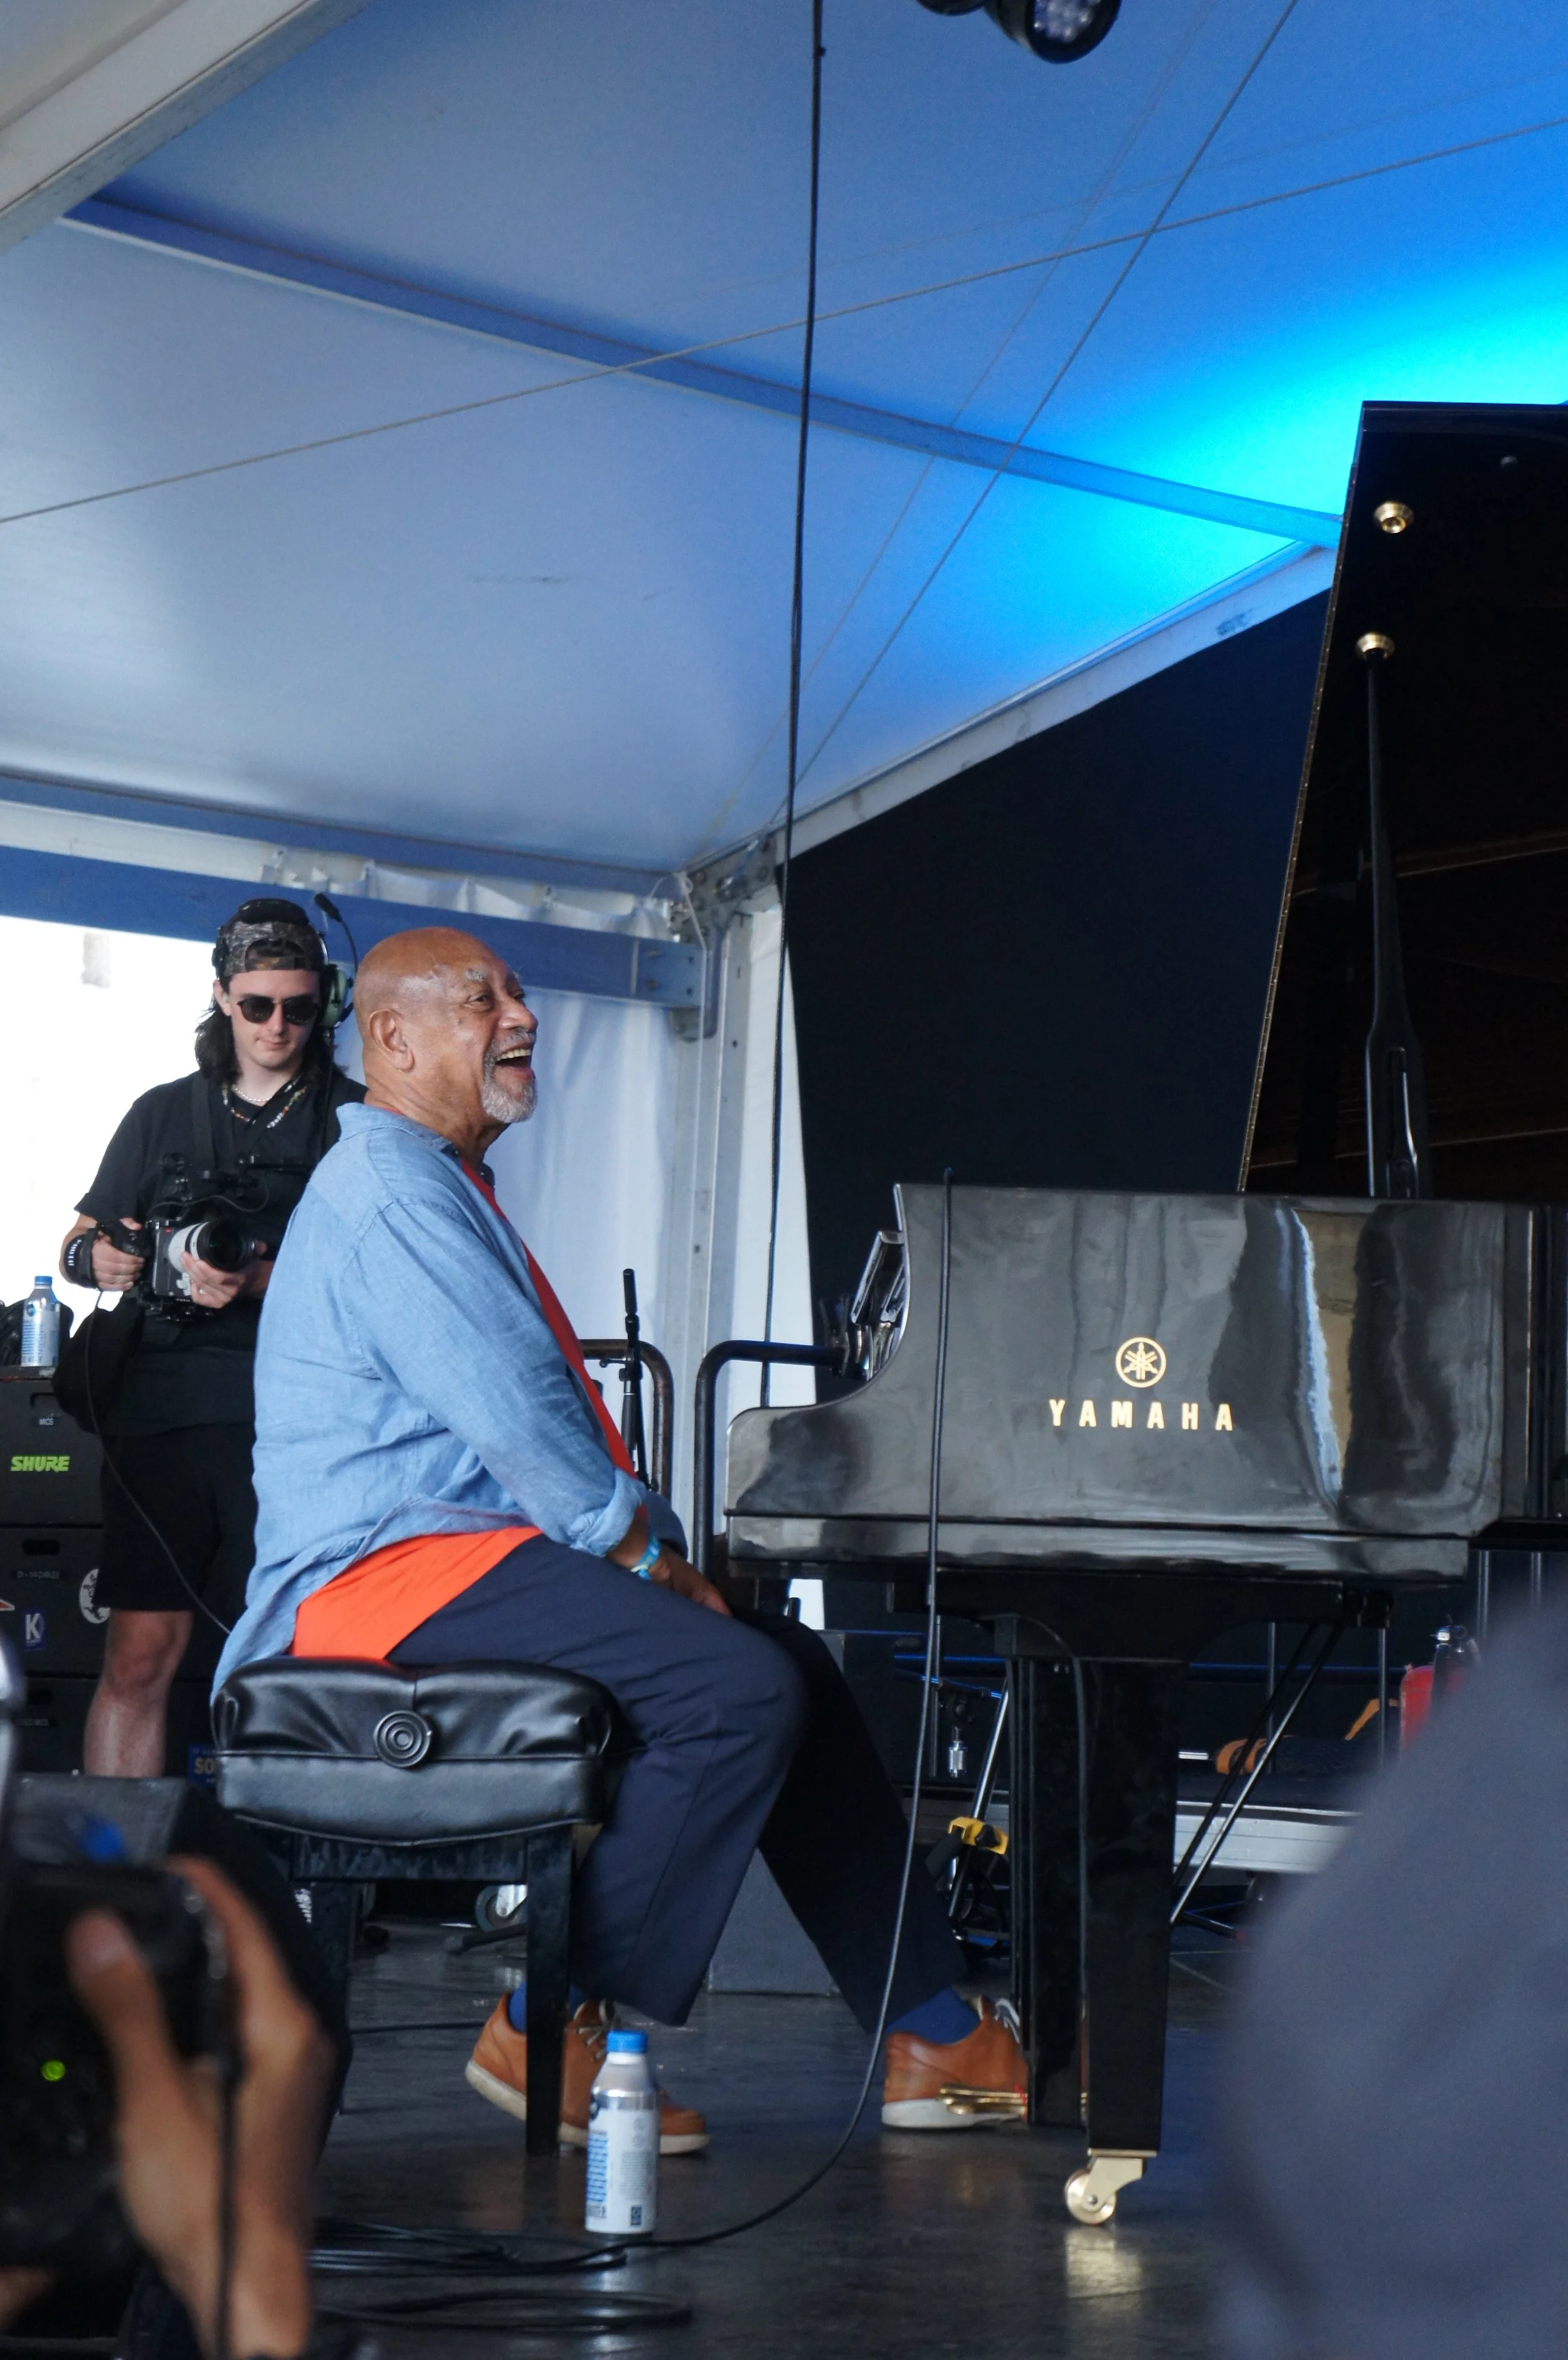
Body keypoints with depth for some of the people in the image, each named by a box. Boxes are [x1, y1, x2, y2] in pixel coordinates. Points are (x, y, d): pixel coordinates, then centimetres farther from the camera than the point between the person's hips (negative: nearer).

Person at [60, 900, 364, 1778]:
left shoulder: (355, 1119, 10)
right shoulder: (162, 1115, 19)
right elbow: (78, 1243, 22)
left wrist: (263, 1283, -18)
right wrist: (96, 1258, -3)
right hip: (160, 1410, 2)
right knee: (139, 1657, -3)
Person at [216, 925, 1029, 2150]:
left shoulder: (448, 1188, 24)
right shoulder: (390, 1188, -11)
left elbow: (548, 1409, 22)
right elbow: (511, 1411, -19)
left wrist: (655, 1550, 9)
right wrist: (649, 1554, -11)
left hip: (482, 1552, 11)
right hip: (393, 1569, -11)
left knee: (794, 1666, 6)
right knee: (741, 1689, -24)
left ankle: (933, 2036, 7)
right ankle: (552, 2034, -16)